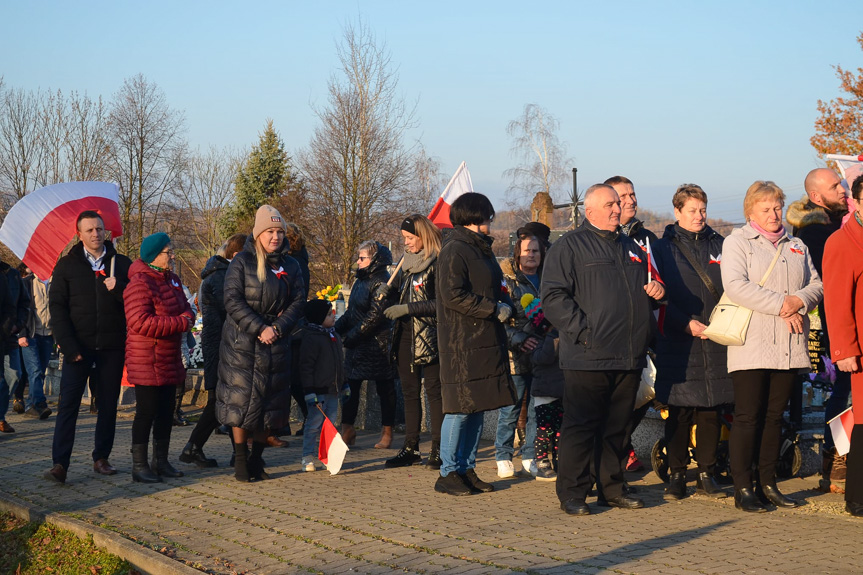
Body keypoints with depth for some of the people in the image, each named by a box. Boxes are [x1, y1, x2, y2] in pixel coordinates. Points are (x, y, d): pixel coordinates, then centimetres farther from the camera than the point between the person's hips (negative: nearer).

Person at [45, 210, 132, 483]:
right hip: (78, 347, -2)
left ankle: (101, 458, 17)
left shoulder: (122, 264, 7)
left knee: (108, 405, 7)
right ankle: (60, 463, -8)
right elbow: (57, 307, 0)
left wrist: (118, 289, -16)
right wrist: (69, 346, -10)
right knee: (68, 404, -6)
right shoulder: (67, 265, 5)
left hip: (111, 348, 2)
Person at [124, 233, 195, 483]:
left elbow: (185, 307, 19)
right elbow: (140, 322, -25)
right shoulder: (139, 284, -17)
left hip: (169, 358, 9)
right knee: (147, 411, -5)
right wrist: (179, 323, -20)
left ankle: (160, 461, 24)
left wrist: (187, 318, -7)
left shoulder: (171, 279, 12)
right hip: (147, 361, -9)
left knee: (166, 410, 14)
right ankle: (139, 466, 3)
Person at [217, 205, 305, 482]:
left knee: (270, 401, 5)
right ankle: (240, 461, 4)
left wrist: (278, 328, -11)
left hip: (276, 344, 4)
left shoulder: (290, 265, 9)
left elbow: (297, 302, 6)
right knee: (241, 399, -4)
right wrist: (259, 329, -17)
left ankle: (257, 460, 17)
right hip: (242, 342, -4)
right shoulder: (242, 262, -4)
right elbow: (233, 301, -10)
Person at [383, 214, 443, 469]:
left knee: (433, 390, -4)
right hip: (405, 334, 8)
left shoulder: (437, 263, -9)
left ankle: (438, 449, 1)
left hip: (429, 336, -8)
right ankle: (411, 448, 14)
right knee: (410, 391, 9)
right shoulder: (408, 262, 16)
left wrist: (407, 308, -18)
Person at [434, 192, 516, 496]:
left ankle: (467, 469, 17)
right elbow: (453, 296, -19)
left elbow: (494, 290, 24)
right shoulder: (455, 251, -11)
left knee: (477, 408, 10)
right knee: (461, 408, -6)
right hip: (462, 343, -9)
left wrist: (506, 305, 2)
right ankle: (448, 473, 2)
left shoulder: (481, 249, 18)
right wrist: (494, 309, -15)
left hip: (487, 341, 9)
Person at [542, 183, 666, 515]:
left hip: (629, 357, 6)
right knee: (580, 426, -4)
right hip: (588, 356, -6)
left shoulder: (631, 247, 21)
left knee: (617, 426, 12)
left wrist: (656, 290, 10)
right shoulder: (570, 246, -1)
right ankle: (572, 494, 3)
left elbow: (646, 290, 34)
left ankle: (612, 488, 21)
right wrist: (582, 331, -16)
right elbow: (553, 297, -9)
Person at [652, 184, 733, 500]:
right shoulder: (663, 248, 3)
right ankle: (677, 475, 9)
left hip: (716, 341, 3)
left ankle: (706, 474, 14)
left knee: (711, 411, 5)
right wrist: (685, 323, -14)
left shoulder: (718, 245, 13)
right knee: (679, 413, 0)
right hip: (677, 342, -3)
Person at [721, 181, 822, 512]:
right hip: (751, 345, -5)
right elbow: (735, 286, -13)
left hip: (789, 347, 5)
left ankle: (767, 483, 16)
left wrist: (799, 300, -9)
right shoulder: (736, 242, 1)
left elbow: (817, 284, 14)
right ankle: (743, 488, -1)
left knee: (774, 416, 9)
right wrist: (781, 305, -16)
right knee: (748, 417, -5)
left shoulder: (797, 247, 20)